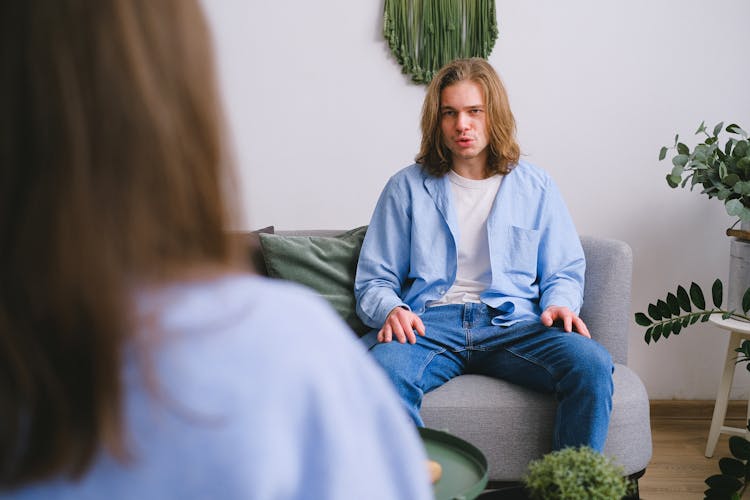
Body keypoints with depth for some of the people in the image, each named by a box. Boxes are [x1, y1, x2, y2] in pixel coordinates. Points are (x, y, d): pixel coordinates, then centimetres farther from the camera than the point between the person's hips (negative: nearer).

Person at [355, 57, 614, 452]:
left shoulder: (535, 186, 18)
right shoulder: (406, 188, 14)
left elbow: (565, 271, 18)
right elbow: (373, 281, 12)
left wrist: (559, 304, -5)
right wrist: (391, 309, -11)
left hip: (513, 324, 1)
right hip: (430, 323, -1)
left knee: (591, 363, -30)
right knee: (384, 370, -36)